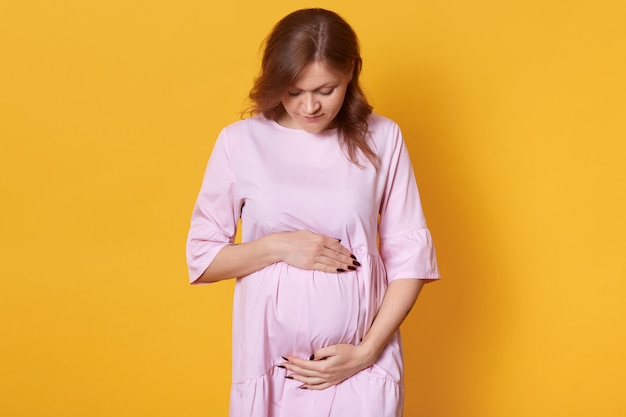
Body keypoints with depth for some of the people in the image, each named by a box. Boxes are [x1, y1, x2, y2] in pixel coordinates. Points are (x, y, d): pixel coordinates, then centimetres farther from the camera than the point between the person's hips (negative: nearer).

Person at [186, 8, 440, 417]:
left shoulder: (381, 138, -3)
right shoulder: (241, 141, -3)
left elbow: (410, 257, -1)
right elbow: (202, 256, 1)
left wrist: (365, 352, -9)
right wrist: (279, 246, -14)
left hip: (361, 366, 0)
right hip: (269, 364, 0)